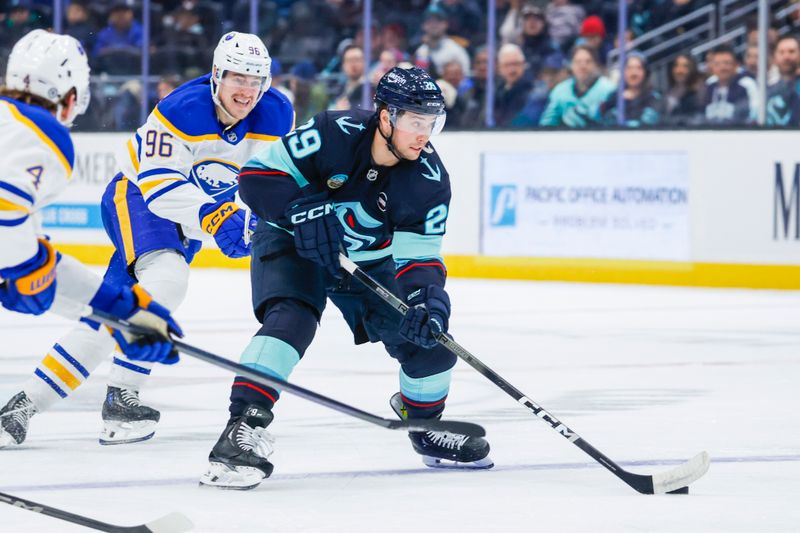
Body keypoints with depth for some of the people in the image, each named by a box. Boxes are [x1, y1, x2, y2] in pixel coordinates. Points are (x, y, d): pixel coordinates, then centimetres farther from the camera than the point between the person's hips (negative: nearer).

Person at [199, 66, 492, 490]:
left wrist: (426, 296, -38)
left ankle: (425, 423, 28)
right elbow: (257, 174, -25)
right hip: (293, 244, -4)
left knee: (428, 337, -2)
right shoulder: (335, 134, -28)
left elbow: (419, 253, -18)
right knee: (291, 320, -32)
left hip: (369, 260, 4)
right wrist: (303, 211, -39)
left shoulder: (430, 180, -18)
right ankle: (244, 426, -33)